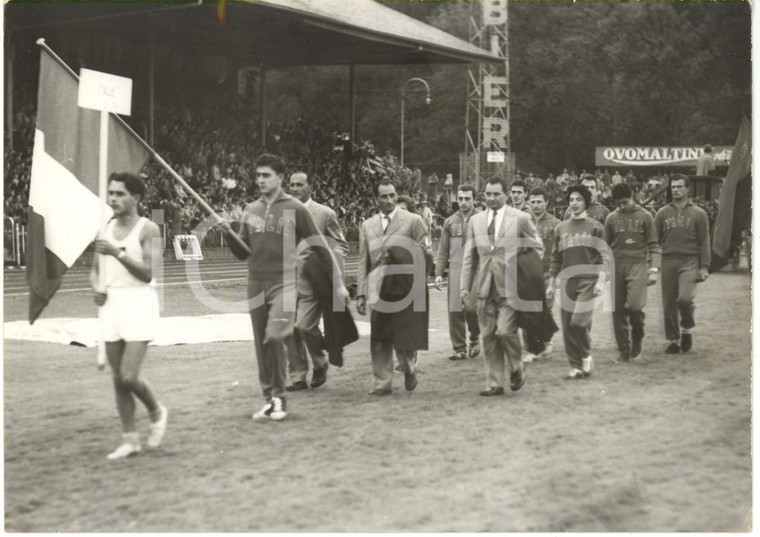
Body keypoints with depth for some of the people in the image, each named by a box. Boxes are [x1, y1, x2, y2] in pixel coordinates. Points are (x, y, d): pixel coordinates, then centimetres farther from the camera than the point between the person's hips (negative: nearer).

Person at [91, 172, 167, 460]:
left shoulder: (148, 229, -6)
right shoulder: (106, 228, 11)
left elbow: (148, 273, -14)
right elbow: (95, 268, 19)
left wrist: (118, 253, -23)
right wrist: (97, 288, -1)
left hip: (139, 303, -6)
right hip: (111, 304, 6)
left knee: (129, 376, -12)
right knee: (118, 378, 6)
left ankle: (156, 412, 17)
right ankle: (130, 439, 15)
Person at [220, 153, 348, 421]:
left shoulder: (295, 209, -2)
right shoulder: (250, 210, 12)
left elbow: (320, 247, 2)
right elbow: (243, 253, 15)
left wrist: (338, 283, 1)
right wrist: (229, 235, -5)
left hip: (284, 283, -5)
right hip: (255, 285, 5)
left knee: (274, 336, -22)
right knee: (261, 345, 7)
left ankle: (279, 397, -7)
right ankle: (269, 398, 17)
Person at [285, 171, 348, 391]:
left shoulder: (325, 214, 0)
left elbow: (341, 245, 5)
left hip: (312, 281, -4)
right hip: (287, 281, 4)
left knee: (304, 326, -12)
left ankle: (320, 364, 15)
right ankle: (298, 377, 12)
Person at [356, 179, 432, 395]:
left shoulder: (413, 221, 2)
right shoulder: (368, 225, 13)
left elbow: (427, 255, 3)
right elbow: (363, 262, 11)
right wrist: (361, 294, 5)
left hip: (406, 290, -3)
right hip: (379, 291, 3)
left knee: (405, 338, -2)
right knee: (379, 339, 0)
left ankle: (409, 369, 26)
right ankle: (382, 383, 9)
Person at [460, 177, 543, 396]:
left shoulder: (521, 218, -1)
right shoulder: (476, 220, 10)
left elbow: (537, 248, 7)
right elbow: (469, 256, 11)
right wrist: (465, 286, 6)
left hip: (510, 287, -4)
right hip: (485, 287, 4)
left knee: (505, 331, -13)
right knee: (488, 336, 4)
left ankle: (517, 369, 15)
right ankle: (494, 384, 12)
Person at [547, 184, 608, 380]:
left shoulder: (595, 227, 3)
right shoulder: (560, 228, 13)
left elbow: (602, 257, 0)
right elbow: (556, 258, 16)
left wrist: (601, 281, -11)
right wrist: (551, 284, 12)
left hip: (588, 280, -4)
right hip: (567, 281, 4)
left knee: (579, 321, -17)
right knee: (567, 328, 2)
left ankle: (587, 356, 7)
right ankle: (576, 367, 11)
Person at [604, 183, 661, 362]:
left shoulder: (645, 216, 3)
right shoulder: (611, 218, 10)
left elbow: (653, 245, 3)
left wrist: (654, 269, -5)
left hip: (638, 265, -3)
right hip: (616, 266, 3)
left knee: (635, 305, -18)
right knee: (618, 310, 2)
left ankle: (637, 339, 9)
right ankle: (624, 350, 12)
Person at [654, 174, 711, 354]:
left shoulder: (698, 214, 6)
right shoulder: (662, 213, 10)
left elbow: (704, 243, 5)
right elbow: (655, 240, 10)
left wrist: (704, 267, -3)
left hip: (690, 262, -2)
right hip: (668, 262, 3)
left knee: (685, 298, -20)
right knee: (669, 303, 3)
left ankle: (687, 329, 7)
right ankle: (674, 339, 16)